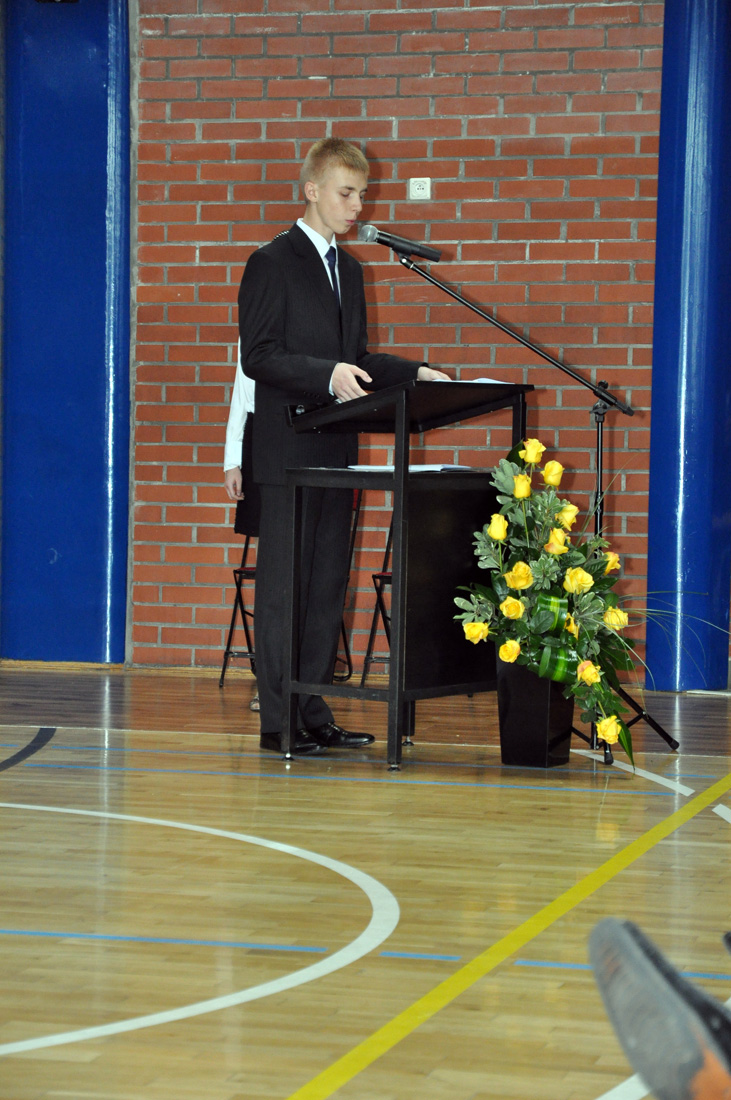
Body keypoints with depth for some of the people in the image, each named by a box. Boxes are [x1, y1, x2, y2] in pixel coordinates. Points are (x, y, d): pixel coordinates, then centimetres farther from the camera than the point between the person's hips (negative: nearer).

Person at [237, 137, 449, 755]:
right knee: (283, 583, -5)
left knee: (328, 585, 8)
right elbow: (259, 356, -14)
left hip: (336, 450, 8)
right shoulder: (272, 263, -6)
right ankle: (278, 720, -2)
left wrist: (415, 374, 8)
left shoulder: (349, 269, 19)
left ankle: (315, 714, 13)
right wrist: (328, 375, -26)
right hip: (289, 449, -8)